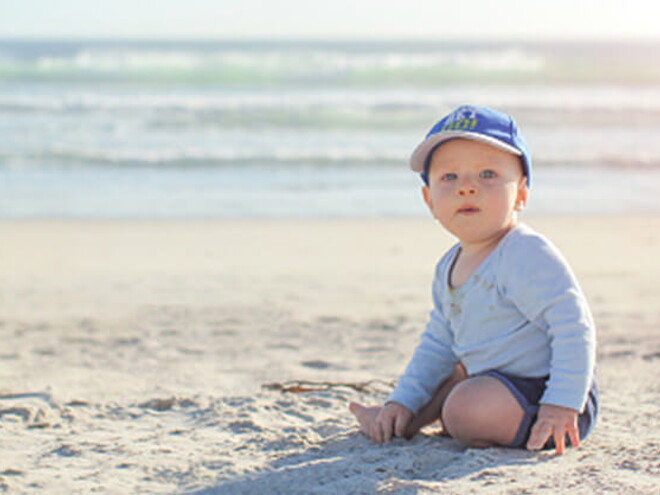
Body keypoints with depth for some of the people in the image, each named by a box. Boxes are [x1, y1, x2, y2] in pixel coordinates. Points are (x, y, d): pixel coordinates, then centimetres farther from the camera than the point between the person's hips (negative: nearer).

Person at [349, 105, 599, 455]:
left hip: (542, 391, -10)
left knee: (467, 409, -28)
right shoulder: (449, 269, 9)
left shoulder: (527, 256, -21)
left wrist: (561, 406, -30)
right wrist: (403, 402, 12)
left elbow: (574, 327, -25)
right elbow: (438, 344, 19)